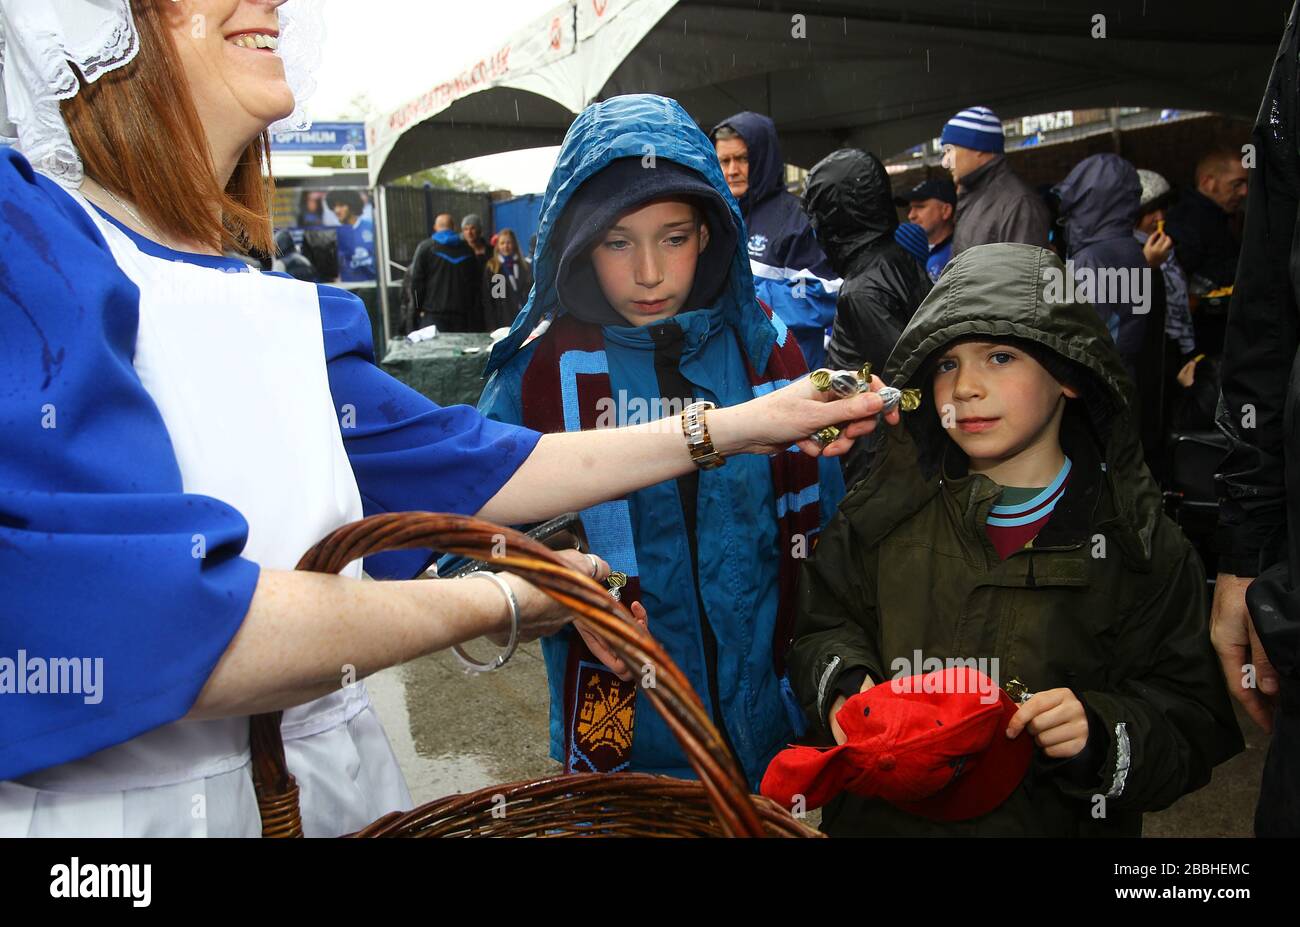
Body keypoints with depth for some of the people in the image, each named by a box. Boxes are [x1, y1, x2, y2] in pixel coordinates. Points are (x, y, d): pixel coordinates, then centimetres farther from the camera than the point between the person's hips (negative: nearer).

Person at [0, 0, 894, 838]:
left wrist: (733, 427, 7)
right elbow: (126, 624, -28)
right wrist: (495, 605, -17)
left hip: (315, 782, 7)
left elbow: (464, 467, 8)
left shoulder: (283, 314, 7)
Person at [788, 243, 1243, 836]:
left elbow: (1193, 722, -9)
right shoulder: (890, 507, -4)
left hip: (1053, 822, -1)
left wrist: (1102, 733, -27)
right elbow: (822, 625, 2)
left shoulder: (1136, 542, -10)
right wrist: (844, 686, -17)